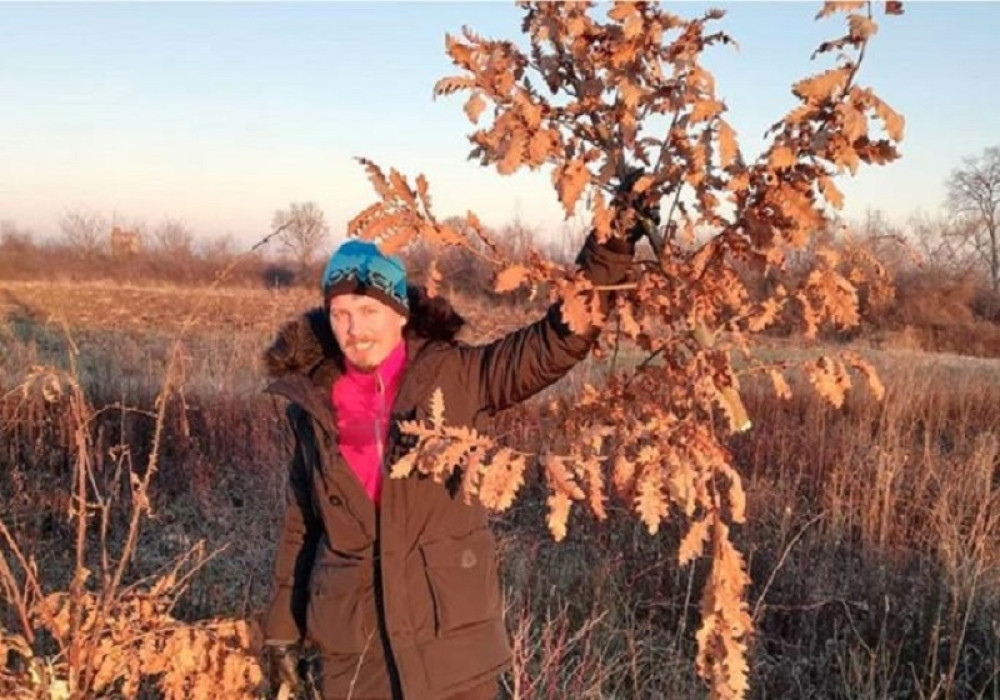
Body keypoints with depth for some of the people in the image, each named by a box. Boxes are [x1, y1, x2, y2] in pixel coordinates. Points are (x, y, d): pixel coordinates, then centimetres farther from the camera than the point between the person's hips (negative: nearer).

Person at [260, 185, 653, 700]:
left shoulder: (453, 377, -7)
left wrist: (611, 245, -25)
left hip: (452, 635, -2)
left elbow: (557, 340, -14)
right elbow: (300, 523, 9)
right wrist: (283, 627, 12)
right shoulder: (312, 402, 1)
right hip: (350, 644, 2)